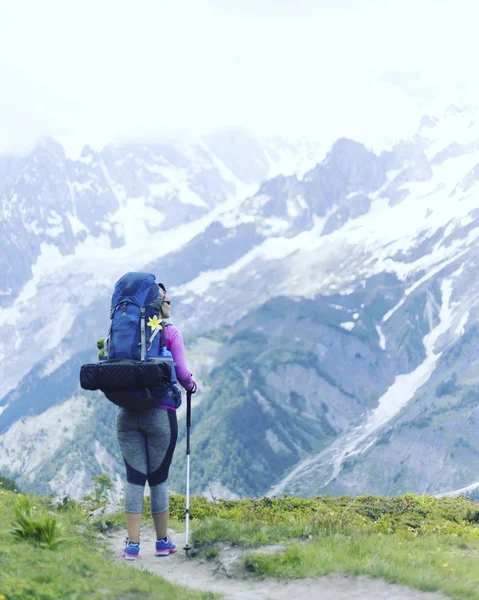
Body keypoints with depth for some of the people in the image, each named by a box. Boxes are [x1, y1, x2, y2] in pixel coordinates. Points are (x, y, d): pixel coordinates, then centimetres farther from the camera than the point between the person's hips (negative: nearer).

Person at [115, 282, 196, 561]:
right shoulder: (170, 333, -4)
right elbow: (181, 372, -9)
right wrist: (191, 385, 13)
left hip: (128, 412, 3)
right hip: (160, 413, -3)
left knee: (134, 477, 5)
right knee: (159, 478, 8)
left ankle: (133, 544, 3)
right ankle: (163, 542, 19)